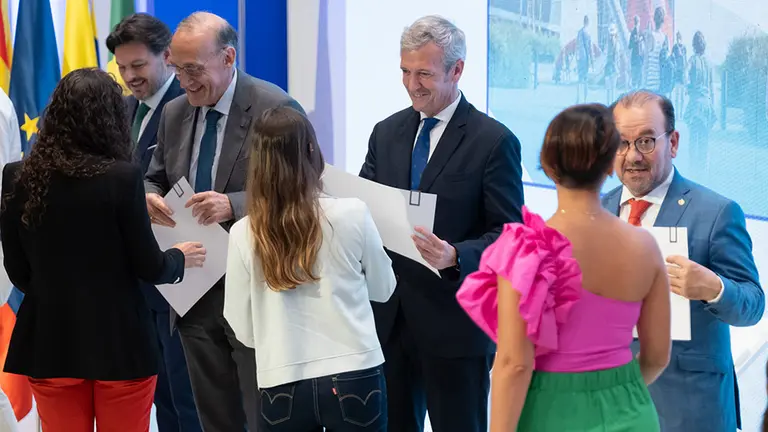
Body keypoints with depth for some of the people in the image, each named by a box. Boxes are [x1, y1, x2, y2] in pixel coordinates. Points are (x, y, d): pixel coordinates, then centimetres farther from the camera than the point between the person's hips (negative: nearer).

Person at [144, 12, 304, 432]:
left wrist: (233, 205, -27)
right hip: (194, 293, 6)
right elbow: (155, 178, 18)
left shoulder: (276, 109, -12)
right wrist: (150, 198, -6)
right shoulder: (174, 113, 9)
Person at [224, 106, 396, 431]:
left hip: (283, 386, 0)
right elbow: (383, 289, 9)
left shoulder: (244, 234, -5)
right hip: (355, 377, 0)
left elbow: (244, 330, 2)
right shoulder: (352, 214, -7)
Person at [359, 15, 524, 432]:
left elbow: (508, 233, -9)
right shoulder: (386, 133, 10)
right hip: (388, 318, 5)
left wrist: (456, 257, -26)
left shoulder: (494, 141, -7)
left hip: (454, 322, -5)